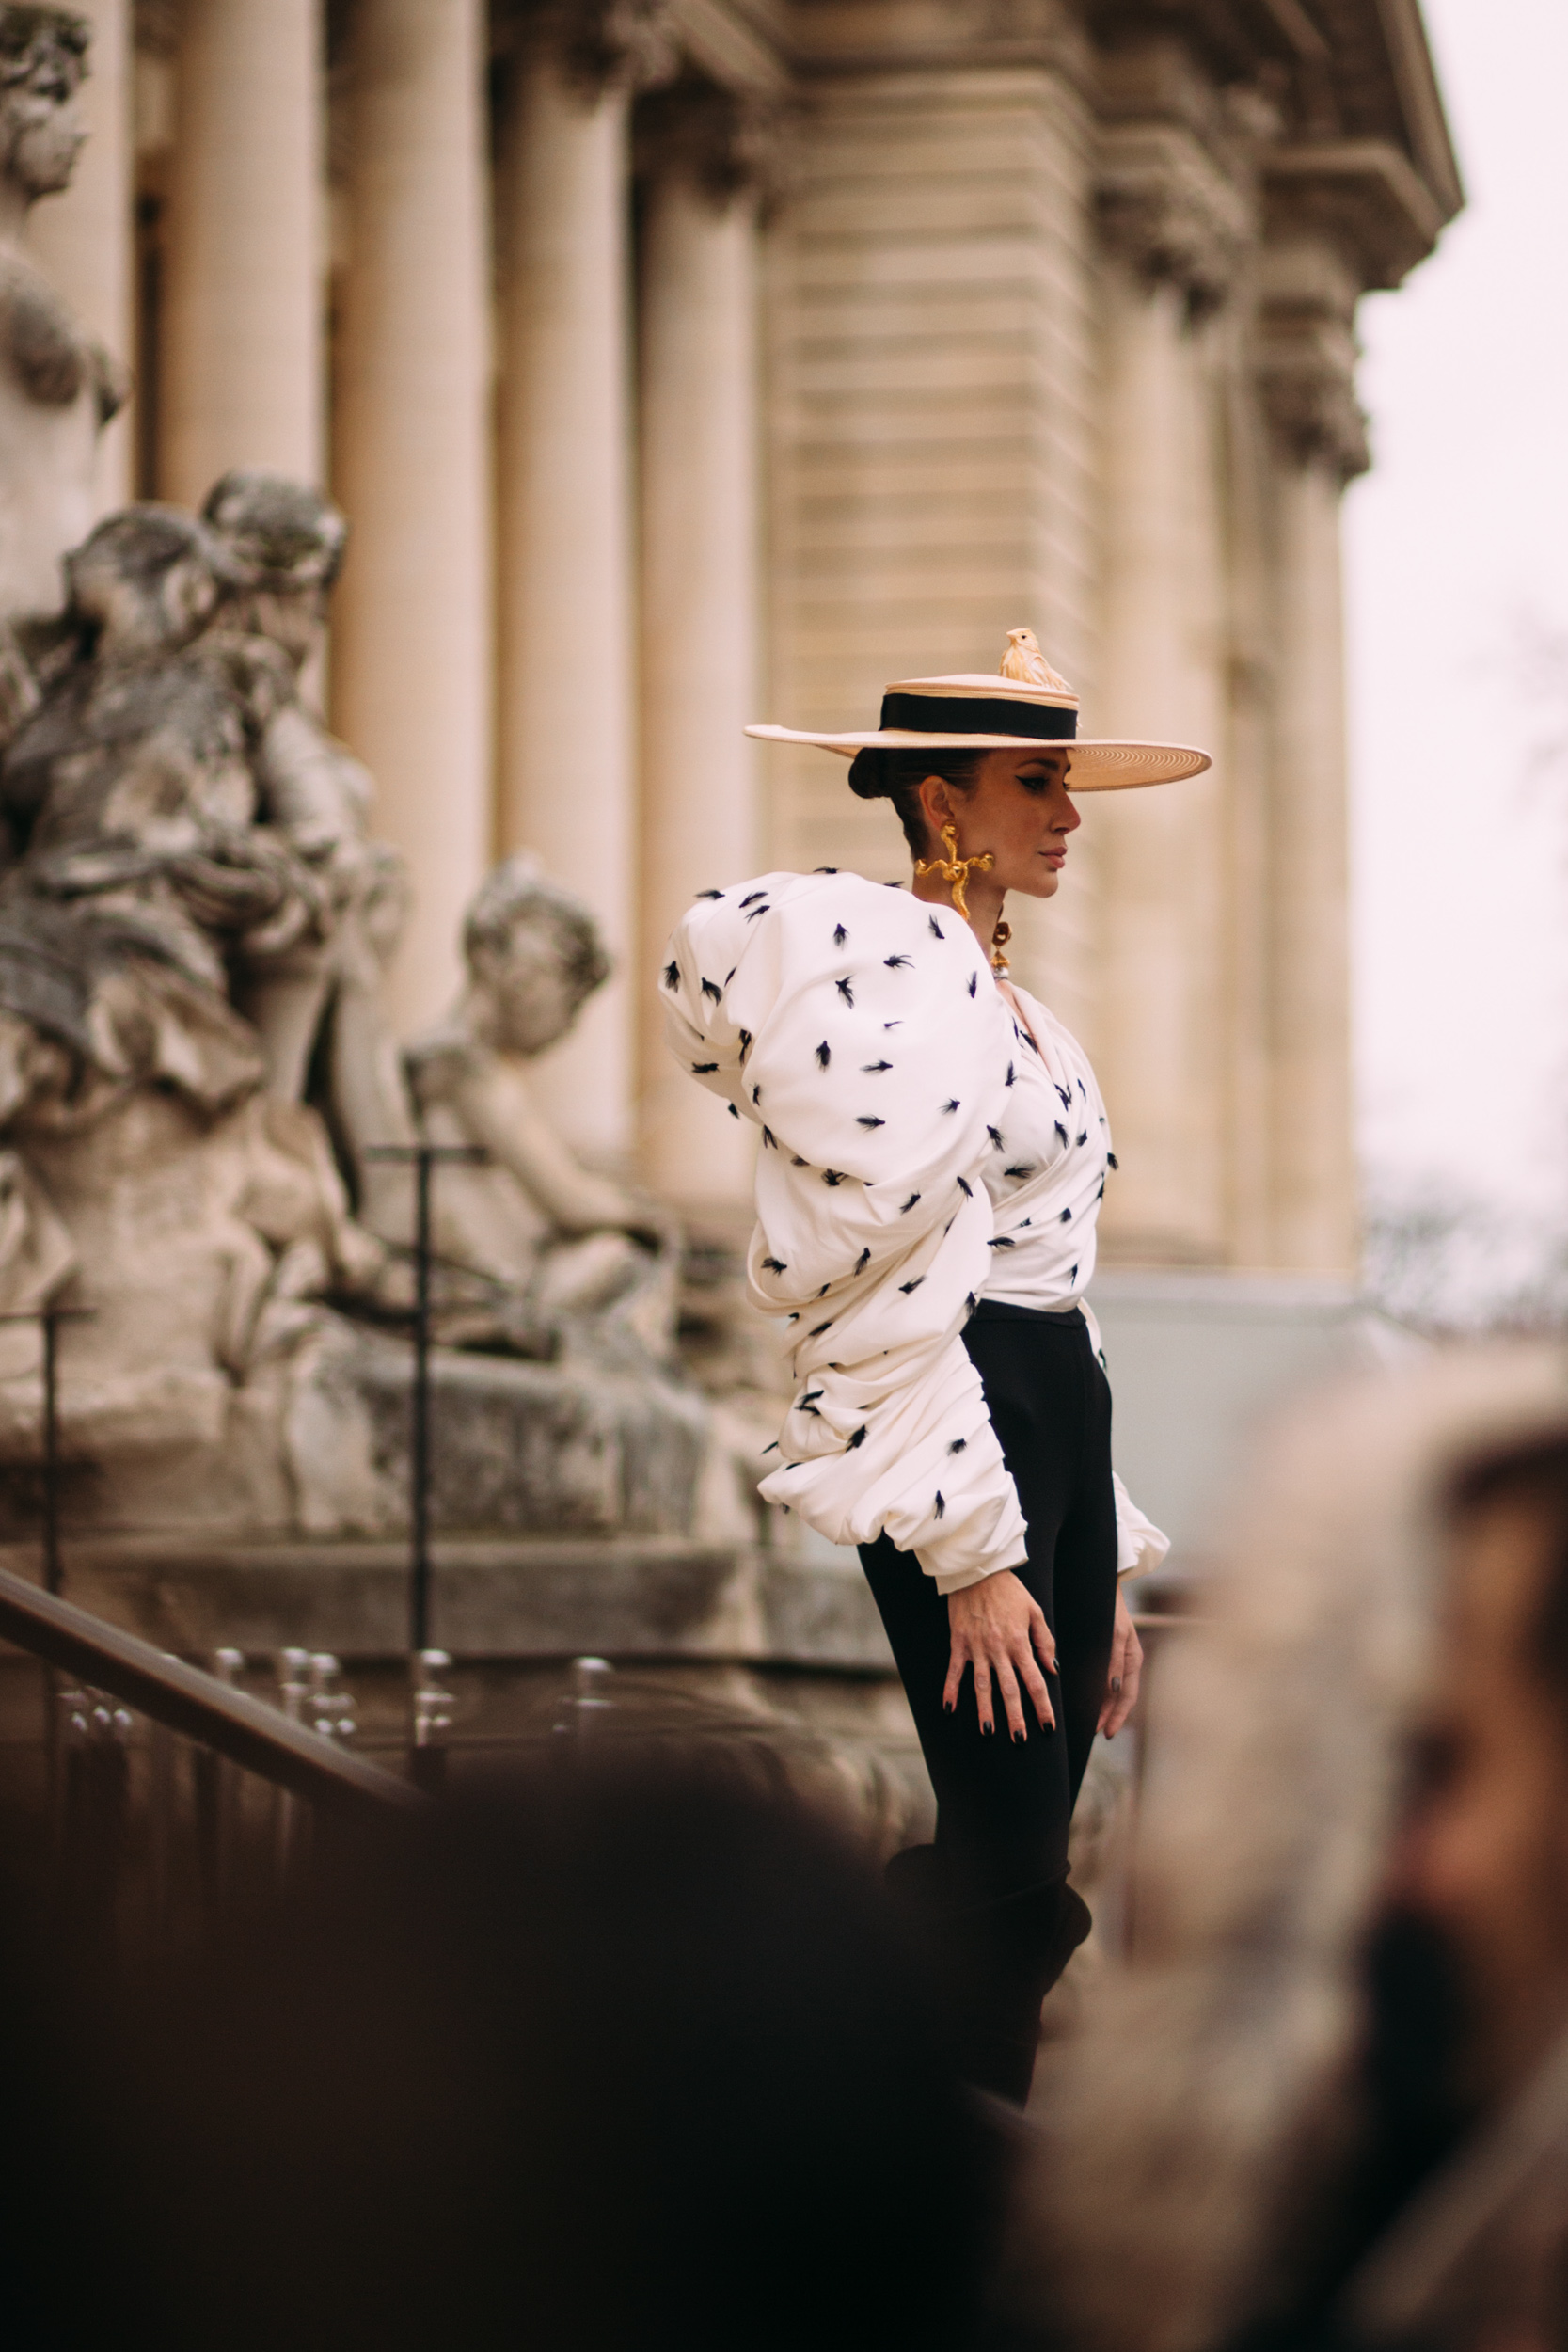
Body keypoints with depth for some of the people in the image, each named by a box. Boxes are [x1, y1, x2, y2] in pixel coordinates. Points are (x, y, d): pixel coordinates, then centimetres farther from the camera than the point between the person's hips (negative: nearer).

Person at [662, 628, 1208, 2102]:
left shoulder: (1002, 998, 21)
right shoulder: (898, 971, -9)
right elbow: (890, 1295, -16)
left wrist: (1103, 1573, 21)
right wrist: (974, 1555, -20)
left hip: (1056, 1416, 10)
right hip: (952, 1425, -10)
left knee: (1021, 1877, 7)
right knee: (1006, 1874, -12)